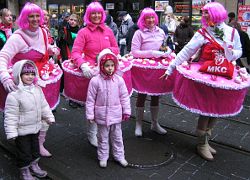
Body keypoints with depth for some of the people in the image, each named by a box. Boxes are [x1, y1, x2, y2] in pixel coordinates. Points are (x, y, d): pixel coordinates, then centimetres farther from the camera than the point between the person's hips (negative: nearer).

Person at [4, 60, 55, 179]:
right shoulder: (14, 94, -23)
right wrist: (11, 132, -19)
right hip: (22, 130, -6)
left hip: (36, 128, 7)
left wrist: (49, 117, 13)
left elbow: (44, 106, 10)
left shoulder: (37, 89, -2)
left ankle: (34, 165, 44)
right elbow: (11, 116, -20)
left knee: (35, 147, 23)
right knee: (24, 151, 10)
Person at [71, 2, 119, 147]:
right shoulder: (83, 32, 1)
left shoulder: (108, 31, 12)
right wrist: (83, 65, -26)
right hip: (91, 70, -3)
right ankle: (92, 133, 18)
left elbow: (116, 49, 19)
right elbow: (75, 52, -8)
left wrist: (108, 51, -3)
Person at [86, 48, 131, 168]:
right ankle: (103, 157, 30)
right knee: (103, 138, 13)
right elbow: (90, 100, -7)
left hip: (116, 115, 2)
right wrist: (90, 115, -6)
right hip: (102, 115, -2)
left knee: (117, 137, 16)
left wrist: (126, 111, 4)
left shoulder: (119, 80, -5)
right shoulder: (95, 81, -13)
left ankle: (119, 156, 32)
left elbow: (124, 97, 2)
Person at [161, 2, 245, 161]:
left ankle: (206, 141, 26)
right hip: (206, 76, -4)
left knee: (217, 109, 10)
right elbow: (186, 51, -7)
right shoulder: (202, 33, -4)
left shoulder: (232, 32, 4)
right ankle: (202, 145, 15)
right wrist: (171, 68, -9)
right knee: (206, 110, -1)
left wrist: (232, 54, -8)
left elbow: (239, 51, 16)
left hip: (225, 77, 4)